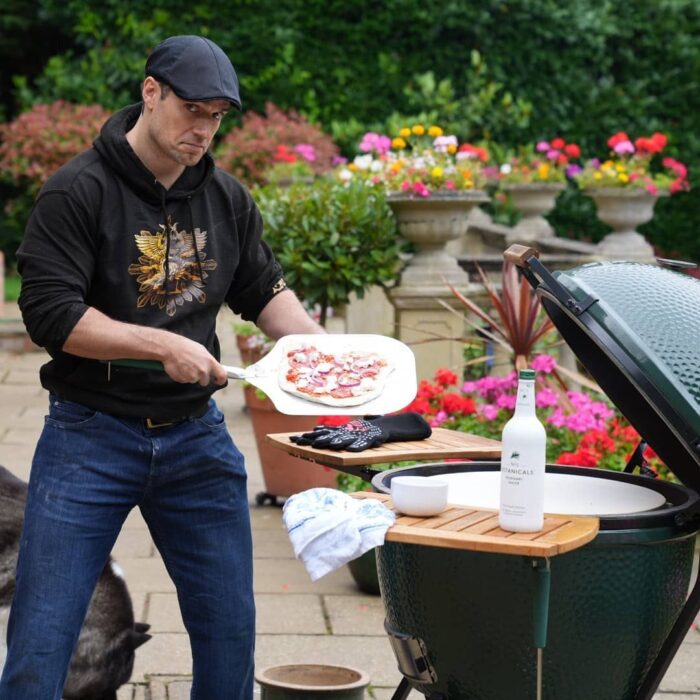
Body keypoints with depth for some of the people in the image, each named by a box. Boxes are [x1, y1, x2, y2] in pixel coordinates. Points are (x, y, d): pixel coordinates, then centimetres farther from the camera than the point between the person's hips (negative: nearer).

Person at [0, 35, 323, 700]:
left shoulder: (227, 198, 7)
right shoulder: (78, 191, -10)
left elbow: (263, 290, 19)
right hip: (89, 438, -5)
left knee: (230, 631, 11)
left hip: (196, 436, 5)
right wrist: (163, 344, -23)